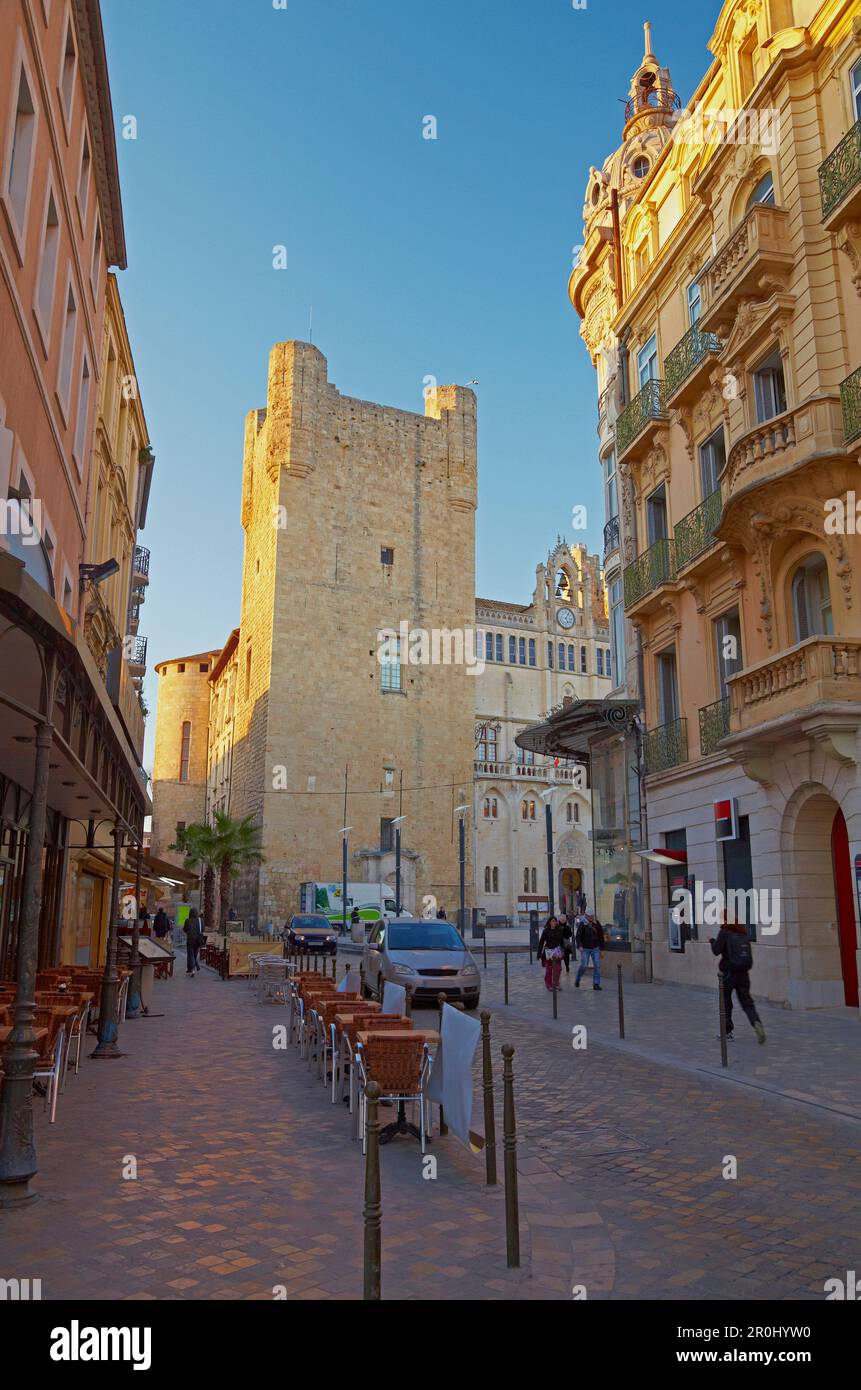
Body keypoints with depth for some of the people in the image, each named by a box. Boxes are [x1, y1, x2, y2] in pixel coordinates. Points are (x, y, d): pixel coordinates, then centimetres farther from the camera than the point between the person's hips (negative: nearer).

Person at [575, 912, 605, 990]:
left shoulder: (597, 923, 2)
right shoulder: (582, 924, -8)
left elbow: (601, 936, 10)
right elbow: (578, 936, -12)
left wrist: (601, 947, 9)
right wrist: (580, 946, -27)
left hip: (595, 948, 3)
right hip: (585, 948, -3)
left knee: (597, 965, -5)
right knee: (583, 965, -6)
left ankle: (596, 984, 1)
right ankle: (577, 979, 20)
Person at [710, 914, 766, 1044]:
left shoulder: (724, 932, -11)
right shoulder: (743, 932, 7)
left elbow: (717, 950, -11)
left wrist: (712, 940, 7)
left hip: (728, 972, -5)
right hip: (744, 973, 5)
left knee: (725, 1002, 10)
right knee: (746, 1001, 6)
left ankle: (727, 1031, 15)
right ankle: (756, 1022, -18)